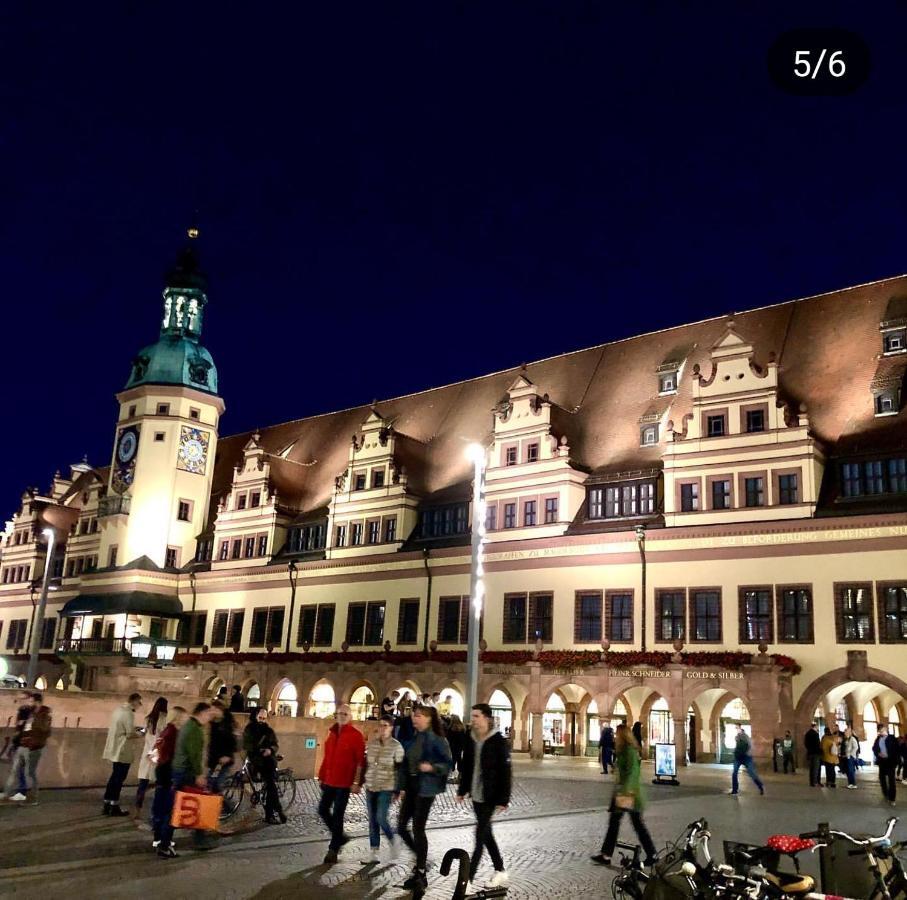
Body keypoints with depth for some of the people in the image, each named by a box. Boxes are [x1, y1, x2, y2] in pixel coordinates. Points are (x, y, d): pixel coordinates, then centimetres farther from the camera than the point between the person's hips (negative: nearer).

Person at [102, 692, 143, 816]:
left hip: (115, 750, 9)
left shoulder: (118, 709, 11)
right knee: (118, 779, 0)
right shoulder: (128, 713, -18)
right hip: (123, 751, -9)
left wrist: (135, 732, 15)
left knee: (115, 777, 16)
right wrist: (140, 735, -3)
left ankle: (107, 805, 20)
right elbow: (130, 734, -21)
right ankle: (114, 806, 6)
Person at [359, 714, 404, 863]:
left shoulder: (396, 746, -9)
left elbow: (400, 770, -8)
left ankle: (392, 842, 15)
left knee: (381, 818, -11)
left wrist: (397, 790, -11)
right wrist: (361, 782, 11)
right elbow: (366, 764, 13)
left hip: (386, 788, -5)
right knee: (372, 821, 8)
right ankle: (373, 853, 15)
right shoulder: (371, 743, 4)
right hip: (370, 787, 5)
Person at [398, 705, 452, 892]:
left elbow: (448, 764, -14)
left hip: (426, 788, -8)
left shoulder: (436, 739, -13)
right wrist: (403, 786, 12)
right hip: (411, 786, 8)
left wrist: (432, 767, -29)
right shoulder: (414, 739, 9)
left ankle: (420, 873, 9)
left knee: (418, 828, -4)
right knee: (401, 826, 9)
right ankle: (421, 859, 28)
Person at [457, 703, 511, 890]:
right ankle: (500, 871, 32)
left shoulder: (498, 741, -15)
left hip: (490, 797, -7)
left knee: (480, 836, -6)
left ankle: (468, 881, -4)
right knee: (486, 834, 16)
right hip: (476, 795, 7)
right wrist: (462, 790, 12)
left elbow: (506, 772, -15)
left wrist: (503, 800, -17)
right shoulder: (471, 739, 4)